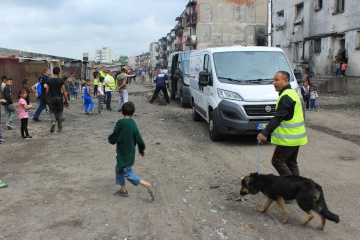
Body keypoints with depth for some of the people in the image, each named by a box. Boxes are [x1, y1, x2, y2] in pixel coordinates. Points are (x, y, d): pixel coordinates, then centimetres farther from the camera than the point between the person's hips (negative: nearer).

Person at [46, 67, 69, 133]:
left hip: (52, 98, 1)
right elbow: (64, 91, -8)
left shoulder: (49, 80, -1)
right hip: (59, 98, -1)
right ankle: (60, 128, 14)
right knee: (60, 113, 10)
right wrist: (67, 100, -3)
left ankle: (53, 122, -18)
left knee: (52, 112, 12)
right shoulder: (61, 80, -7)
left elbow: (47, 91, 3)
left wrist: (47, 98, 19)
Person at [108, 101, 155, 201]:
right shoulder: (133, 124, -4)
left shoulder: (121, 123, -21)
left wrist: (110, 138, 7)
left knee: (128, 174, 2)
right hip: (129, 153, 7)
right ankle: (123, 190, 31)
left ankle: (148, 186, -1)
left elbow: (113, 139, -17)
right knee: (119, 169, 22)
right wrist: (141, 150, 15)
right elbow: (139, 140, -2)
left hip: (124, 154, -7)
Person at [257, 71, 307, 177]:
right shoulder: (293, 93, 15)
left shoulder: (286, 97, -19)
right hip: (296, 137, 10)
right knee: (291, 163, 16)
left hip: (288, 138, -10)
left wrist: (264, 133, -29)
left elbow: (278, 118, -26)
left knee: (277, 161, -3)